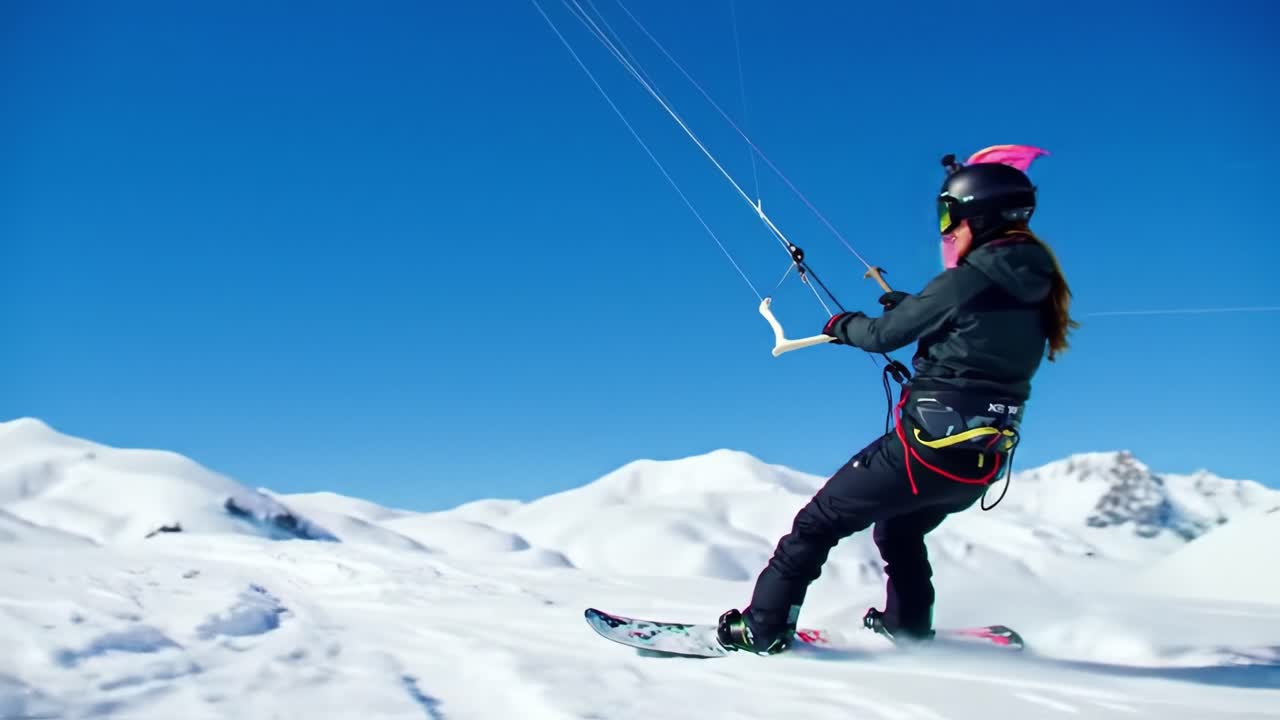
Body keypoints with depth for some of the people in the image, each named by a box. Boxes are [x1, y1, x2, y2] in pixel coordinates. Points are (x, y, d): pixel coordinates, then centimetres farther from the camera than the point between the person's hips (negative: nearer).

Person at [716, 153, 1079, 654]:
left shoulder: (968, 280, -17)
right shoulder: (1033, 292, 6)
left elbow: (885, 334, -8)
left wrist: (841, 325, 11)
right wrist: (913, 307, 22)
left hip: (929, 446, -8)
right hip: (984, 463, 8)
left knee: (819, 522, 4)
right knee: (899, 530, 34)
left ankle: (763, 628, 7)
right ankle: (909, 629, 44)